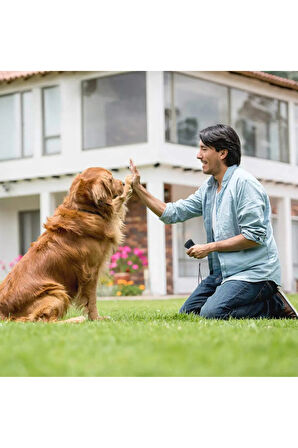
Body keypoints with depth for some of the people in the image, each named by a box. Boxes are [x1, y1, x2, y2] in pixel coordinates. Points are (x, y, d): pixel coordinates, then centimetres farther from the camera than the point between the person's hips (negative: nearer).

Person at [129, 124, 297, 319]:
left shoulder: (244, 182, -14)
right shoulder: (208, 187, 13)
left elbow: (254, 236, -20)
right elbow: (172, 213, 15)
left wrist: (210, 247, -14)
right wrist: (138, 187, 9)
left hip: (252, 271, -9)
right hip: (223, 270, 9)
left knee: (212, 313, -26)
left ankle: (273, 305, -4)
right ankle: (261, 297, 10)